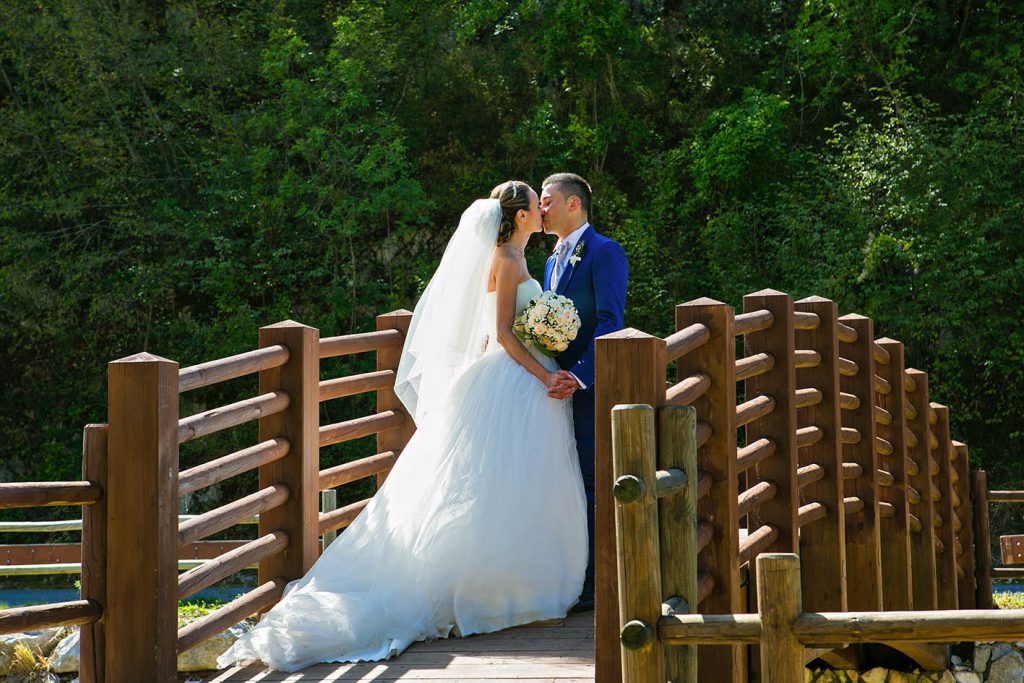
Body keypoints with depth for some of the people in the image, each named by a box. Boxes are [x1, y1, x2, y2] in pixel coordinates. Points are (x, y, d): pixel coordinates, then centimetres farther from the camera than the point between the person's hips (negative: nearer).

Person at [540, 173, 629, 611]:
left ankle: (594, 585, -5)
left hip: (590, 389, -9)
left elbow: (610, 324, -16)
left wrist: (579, 376, -24)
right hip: (559, 387, 9)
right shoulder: (553, 261, 21)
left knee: (591, 487, -8)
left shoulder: (604, 252, -7)